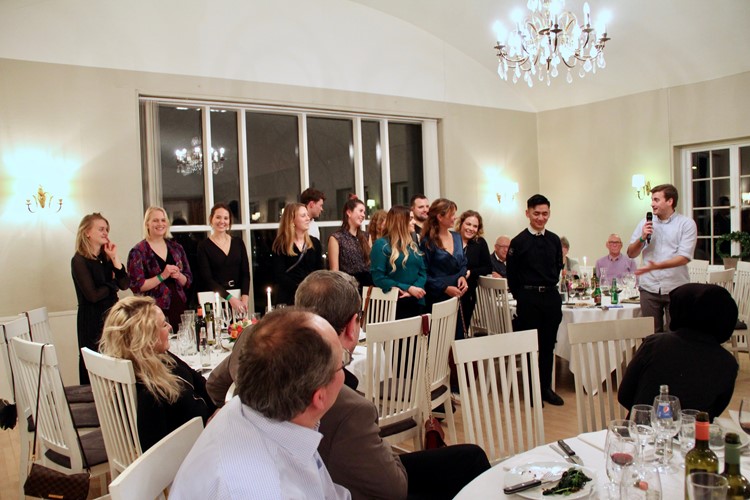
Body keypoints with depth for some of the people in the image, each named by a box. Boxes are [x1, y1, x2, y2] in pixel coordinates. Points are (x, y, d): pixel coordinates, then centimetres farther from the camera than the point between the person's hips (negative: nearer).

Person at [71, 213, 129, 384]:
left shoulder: (106, 257, 10)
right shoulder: (79, 261, -9)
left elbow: (124, 284, 0)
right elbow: (93, 295, -16)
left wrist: (114, 257, -6)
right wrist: (113, 284, -1)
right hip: (92, 320, -6)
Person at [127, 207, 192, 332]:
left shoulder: (176, 247, 11)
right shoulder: (138, 251, -2)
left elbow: (188, 280, 14)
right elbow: (136, 286, -8)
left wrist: (178, 275, -6)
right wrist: (162, 276, -15)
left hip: (179, 306, 4)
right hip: (154, 311, -4)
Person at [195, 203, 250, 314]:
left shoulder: (238, 242, 10)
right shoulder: (204, 246, 0)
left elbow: (245, 273, 5)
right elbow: (207, 278, -7)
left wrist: (244, 297, -11)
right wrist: (230, 298, -18)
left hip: (239, 299, 3)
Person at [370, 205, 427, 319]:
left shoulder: (412, 244, 15)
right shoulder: (381, 245, -6)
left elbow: (423, 272, 8)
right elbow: (378, 278, -14)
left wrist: (412, 291, -13)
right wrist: (408, 288, -18)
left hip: (416, 303, 6)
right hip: (394, 304, -6)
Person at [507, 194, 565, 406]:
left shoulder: (554, 240, 7)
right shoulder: (518, 242, -5)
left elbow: (558, 268, 17)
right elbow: (512, 275, 0)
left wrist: (550, 287, 11)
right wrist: (521, 296, 0)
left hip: (551, 297, 4)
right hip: (528, 299, -4)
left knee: (548, 344, 10)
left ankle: (546, 387, 22)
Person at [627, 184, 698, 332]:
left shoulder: (686, 224, -1)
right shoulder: (645, 223, 10)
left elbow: (684, 257, -11)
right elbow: (631, 254, 11)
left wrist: (657, 266, -23)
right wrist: (642, 238, -7)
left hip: (676, 287, -3)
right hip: (649, 288, 3)